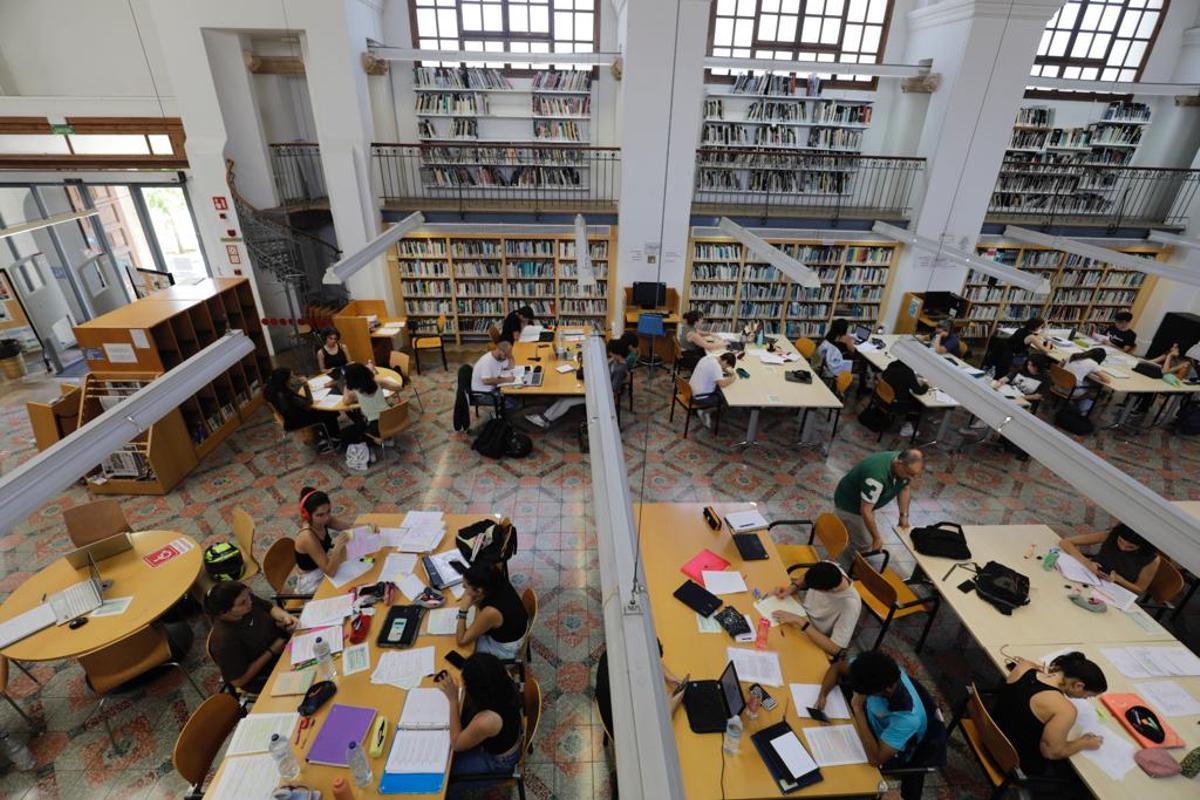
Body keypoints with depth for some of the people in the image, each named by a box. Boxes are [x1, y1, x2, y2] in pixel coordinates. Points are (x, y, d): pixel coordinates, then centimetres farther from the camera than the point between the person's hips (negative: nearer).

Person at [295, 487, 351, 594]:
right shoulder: (308, 537, -32)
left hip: (323, 570, 7)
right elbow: (330, 571, -31)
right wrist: (338, 547, -47)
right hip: (312, 583, -7)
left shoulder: (323, 520, -12)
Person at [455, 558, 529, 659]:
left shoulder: (491, 612, -41)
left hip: (505, 648, -6)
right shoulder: (500, 583, -24)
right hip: (512, 630, 6)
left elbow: (461, 641, -27)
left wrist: (463, 609, -31)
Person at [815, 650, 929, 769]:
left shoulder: (907, 717, -41)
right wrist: (822, 695, -27)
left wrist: (858, 709, -41)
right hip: (871, 721, 5)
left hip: (888, 755, -4)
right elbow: (837, 667, -11)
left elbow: (875, 759, -37)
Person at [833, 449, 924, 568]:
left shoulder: (907, 466, -16)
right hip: (849, 504, -8)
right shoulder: (877, 475, -41)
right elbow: (865, 511, -33)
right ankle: (841, 566, 16)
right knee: (864, 543, -6)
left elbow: (904, 488, 5)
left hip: (867, 502, 8)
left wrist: (904, 515, 1)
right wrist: (876, 538, -22)